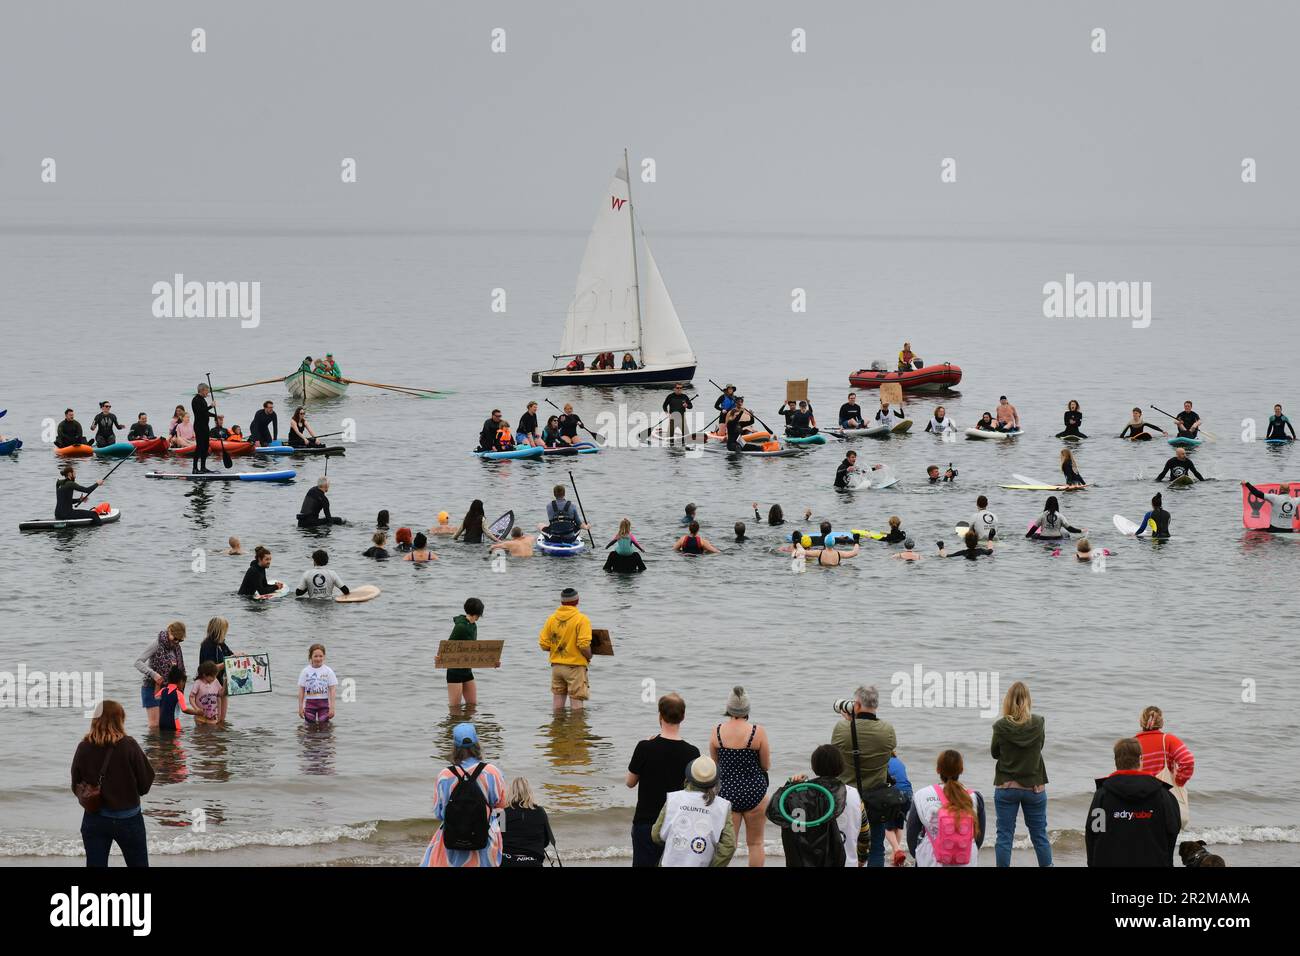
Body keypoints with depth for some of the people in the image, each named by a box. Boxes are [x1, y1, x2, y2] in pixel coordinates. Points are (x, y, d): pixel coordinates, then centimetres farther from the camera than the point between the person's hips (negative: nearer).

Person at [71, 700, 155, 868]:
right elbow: (145, 784, -8)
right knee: (139, 864, 13)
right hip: (128, 819, -2)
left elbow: (76, 786, 1)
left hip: (94, 819, 2)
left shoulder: (83, 748, -7)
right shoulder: (128, 746, -14)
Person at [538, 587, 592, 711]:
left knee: (557, 700, 13)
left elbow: (543, 644, 1)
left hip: (556, 665, 5)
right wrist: (589, 657, -1)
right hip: (575, 666, -5)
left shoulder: (552, 619, 1)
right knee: (576, 701, 1)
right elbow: (584, 645, -20)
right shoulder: (582, 619, -13)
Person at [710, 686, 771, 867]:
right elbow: (766, 766, -3)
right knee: (755, 843, 14)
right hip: (754, 791, -1)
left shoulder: (717, 731, -5)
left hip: (726, 792, 1)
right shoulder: (758, 732, -12)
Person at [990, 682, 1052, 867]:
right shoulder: (1038, 724, -9)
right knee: (1039, 834, 12)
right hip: (1034, 786, 2)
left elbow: (995, 753, 1)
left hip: (1006, 786, -2)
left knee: (1004, 835, 4)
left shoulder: (1001, 726, -13)